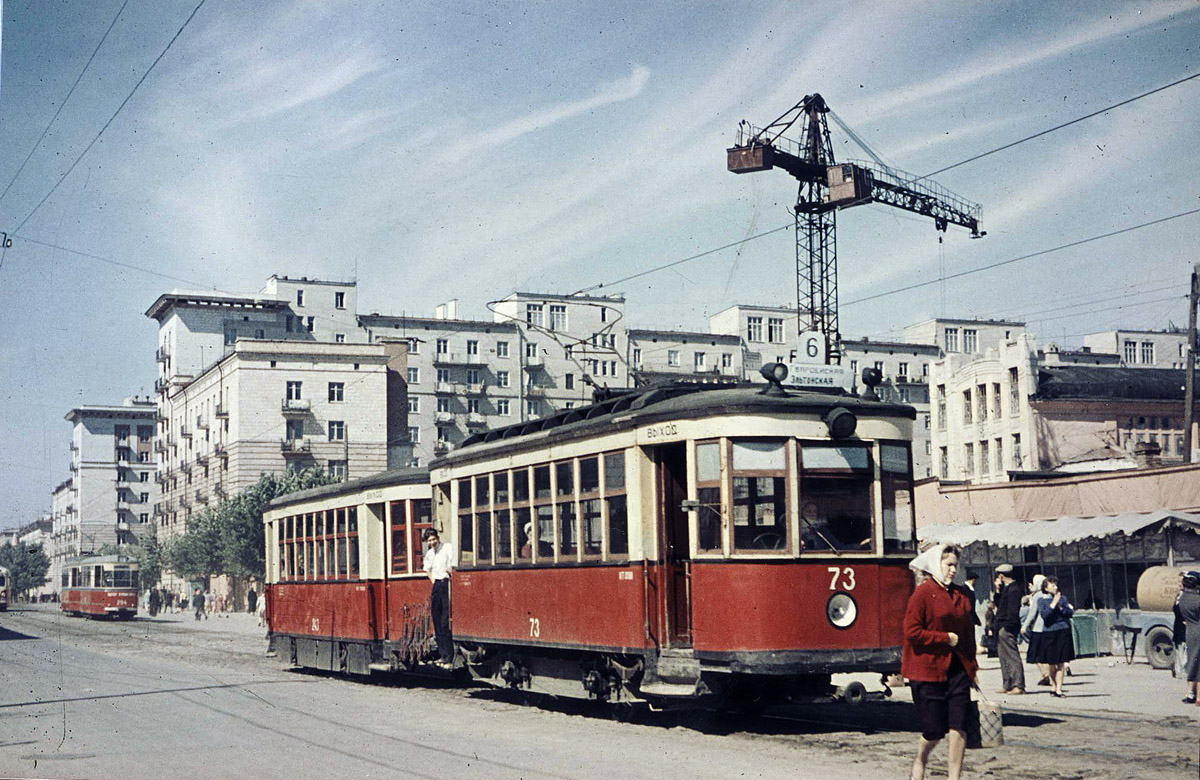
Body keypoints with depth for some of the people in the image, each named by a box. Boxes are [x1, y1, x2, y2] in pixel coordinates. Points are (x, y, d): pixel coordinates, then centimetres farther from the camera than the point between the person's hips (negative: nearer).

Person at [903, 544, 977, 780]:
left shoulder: (961, 594, 12)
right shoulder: (923, 593, -8)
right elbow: (912, 632, -14)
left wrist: (972, 667, 16)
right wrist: (946, 638, -12)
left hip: (958, 669, 5)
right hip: (928, 670, -5)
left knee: (959, 725, -5)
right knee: (934, 731, -1)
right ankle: (919, 761, 29)